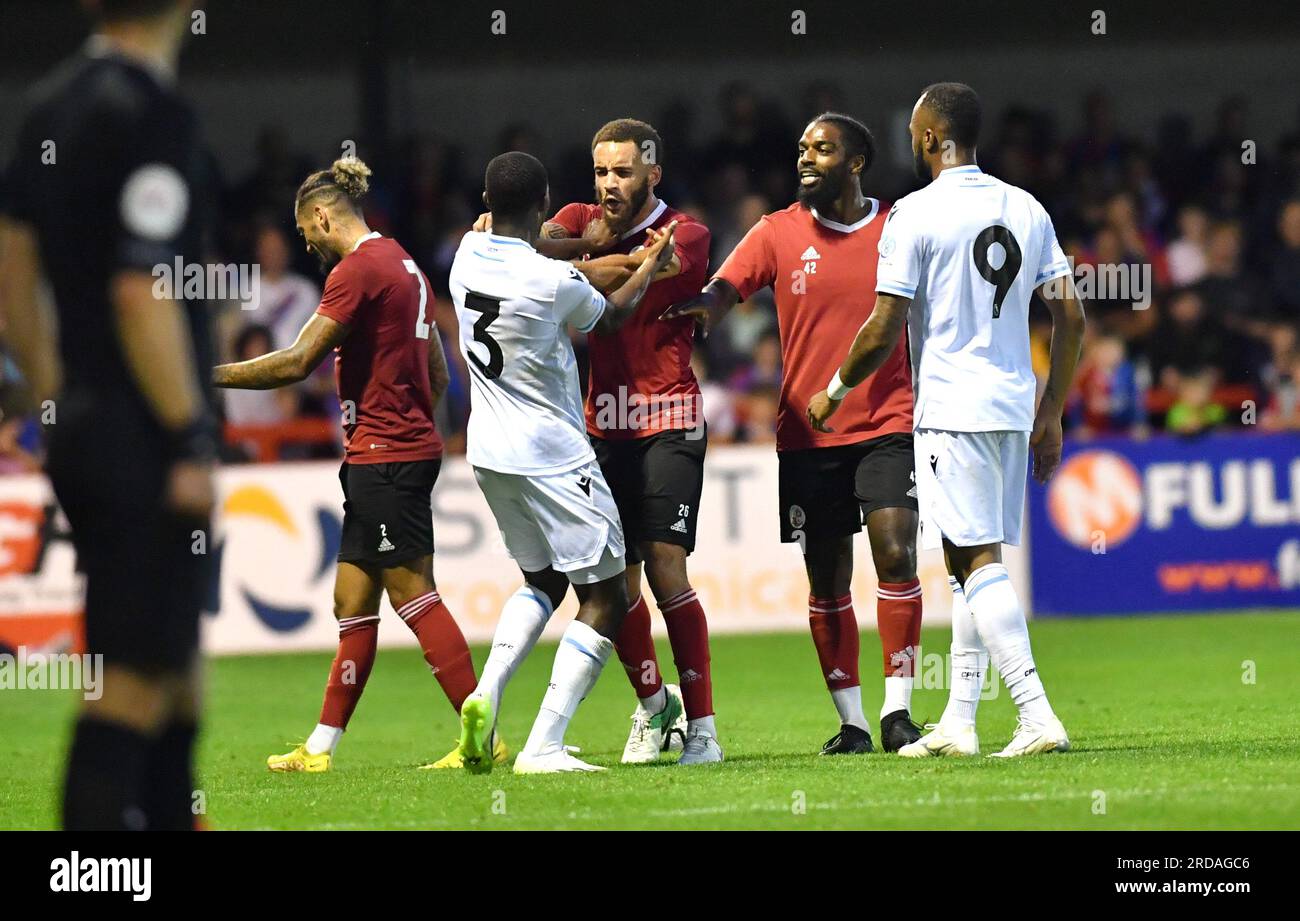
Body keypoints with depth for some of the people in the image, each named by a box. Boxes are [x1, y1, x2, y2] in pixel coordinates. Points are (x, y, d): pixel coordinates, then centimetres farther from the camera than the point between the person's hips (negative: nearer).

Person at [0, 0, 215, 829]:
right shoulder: (153, 113, -16)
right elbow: (143, 295, -21)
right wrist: (190, 442, -17)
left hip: (87, 426, 9)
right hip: (143, 435, -9)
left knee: (174, 668, 15)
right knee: (136, 678, -7)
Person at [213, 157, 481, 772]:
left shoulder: (357, 269, -13)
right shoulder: (402, 264, 17)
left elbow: (298, 362, -17)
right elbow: (438, 373, 21)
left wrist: (212, 375, -10)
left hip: (385, 459, -10)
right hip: (406, 449, 10)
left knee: (414, 594, -8)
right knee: (352, 601, 10)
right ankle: (321, 748, 13)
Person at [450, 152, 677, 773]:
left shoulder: (469, 253, -2)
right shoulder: (556, 282, -20)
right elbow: (612, 316, 2)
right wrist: (652, 263, 20)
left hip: (490, 453, 7)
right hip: (554, 459, -7)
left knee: (542, 579, 25)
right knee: (604, 599, 1)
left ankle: (488, 691, 2)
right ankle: (543, 747, -9)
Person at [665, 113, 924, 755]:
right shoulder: (779, 233, 4)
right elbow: (721, 291, -9)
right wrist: (700, 309, -32)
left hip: (887, 426, -1)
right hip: (806, 435, 1)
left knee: (896, 557, -15)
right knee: (827, 583, 4)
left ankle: (896, 711, -7)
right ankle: (851, 721, 12)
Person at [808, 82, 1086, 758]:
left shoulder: (914, 215, -8)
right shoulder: (1026, 209, 11)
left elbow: (883, 332, -9)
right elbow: (1071, 320, 10)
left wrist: (833, 391, 7)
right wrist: (1051, 417, 18)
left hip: (952, 408, -7)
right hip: (1014, 406, 7)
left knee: (977, 560, -10)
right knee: (971, 563, 14)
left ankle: (1037, 715, -20)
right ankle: (958, 723, 16)